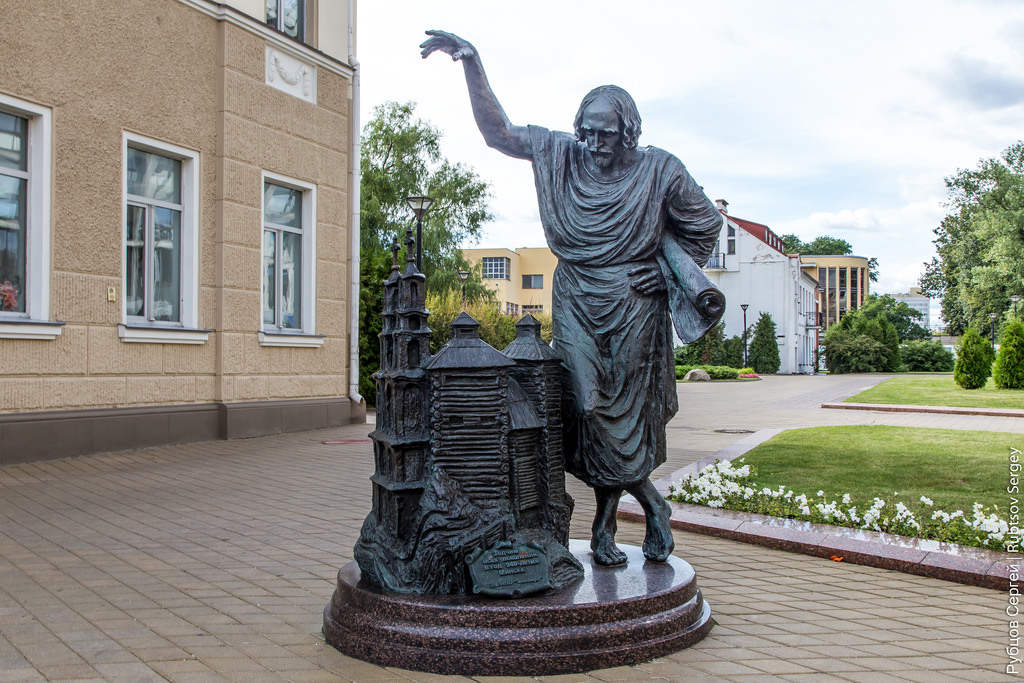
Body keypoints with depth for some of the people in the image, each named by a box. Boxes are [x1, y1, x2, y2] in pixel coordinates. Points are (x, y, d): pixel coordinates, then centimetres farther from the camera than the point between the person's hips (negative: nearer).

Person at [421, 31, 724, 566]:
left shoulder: (659, 171, -4)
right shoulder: (560, 155, 2)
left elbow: (705, 225, 9)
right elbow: (498, 131, 3)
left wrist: (663, 268, 2)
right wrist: (471, 63, -4)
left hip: (632, 310, -2)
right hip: (576, 306, 2)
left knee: (619, 415, 2)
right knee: (590, 409, -7)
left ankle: (604, 527, 19)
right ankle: (652, 506, 12)